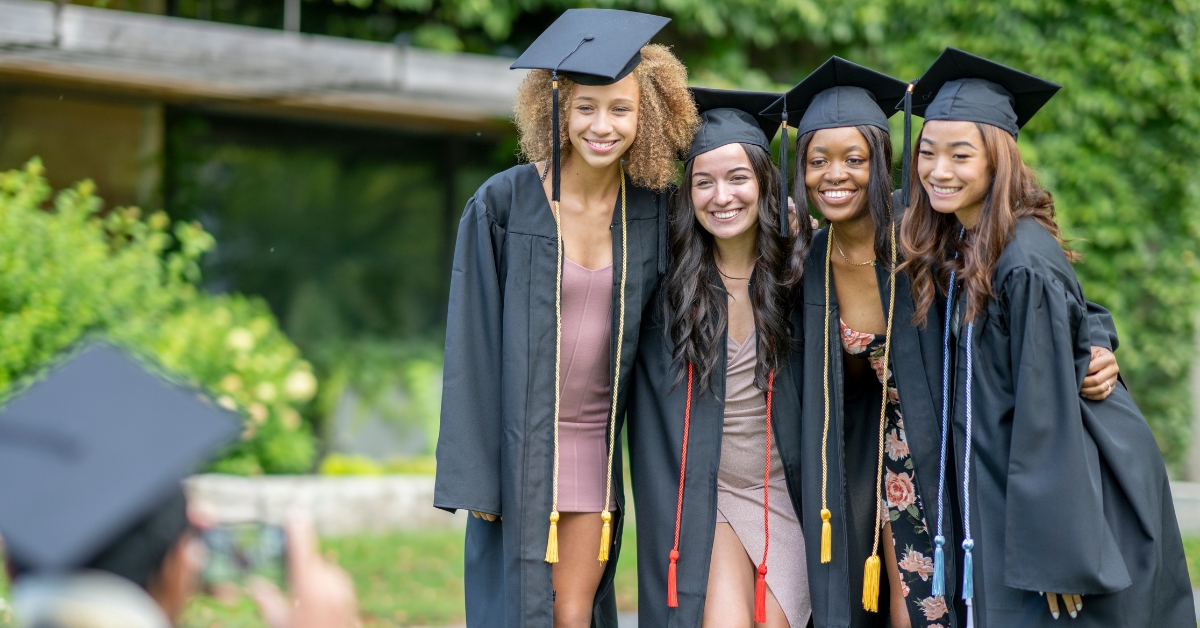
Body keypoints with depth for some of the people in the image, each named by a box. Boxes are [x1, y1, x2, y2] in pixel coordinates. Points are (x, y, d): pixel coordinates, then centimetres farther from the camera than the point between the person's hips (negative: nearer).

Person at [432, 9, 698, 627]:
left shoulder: (650, 212, -1)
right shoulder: (504, 204, -9)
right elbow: (471, 340, -7)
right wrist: (474, 476, -9)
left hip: (596, 448, 2)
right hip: (518, 446, -2)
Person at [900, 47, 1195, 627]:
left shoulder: (1026, 265, -20)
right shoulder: (953, 251, 5)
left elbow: (1048, 415, -21)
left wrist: (1053, 554, -20)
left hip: (1065, 491, -8)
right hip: (996, 492, 8)